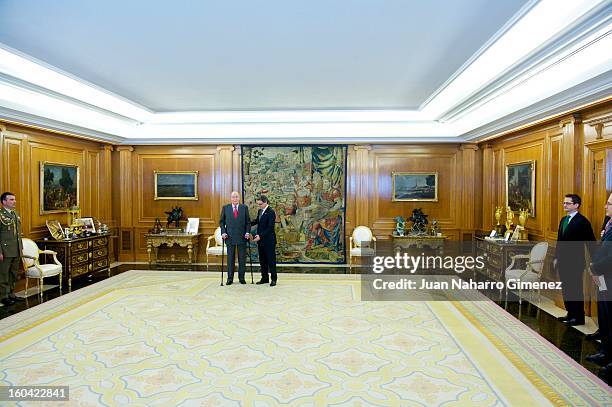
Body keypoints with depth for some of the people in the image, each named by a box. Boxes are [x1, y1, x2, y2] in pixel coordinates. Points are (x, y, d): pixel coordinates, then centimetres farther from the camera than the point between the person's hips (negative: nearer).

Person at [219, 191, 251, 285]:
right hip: (230, 237, 0)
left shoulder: (244, 208, 4)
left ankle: (241, 278, 15)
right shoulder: (225, 208, 5)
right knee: (230, 258, 4)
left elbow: (248, 222, 6)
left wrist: (247, 232, -6)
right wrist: (223, 232, -5)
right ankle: (230, 278, 13)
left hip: (242, 237, 0)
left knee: (242, 258, 5)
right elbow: (222, 222, 8)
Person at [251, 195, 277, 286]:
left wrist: (260, 236, -23)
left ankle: (273, 279, 9)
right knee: (262, 260, 12)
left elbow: (270, 228, -20)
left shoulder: (271, 212, -14)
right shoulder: (260, 211, 10)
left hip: (269, 241, -8)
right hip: (260, 240, 8)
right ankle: (264, 278, 21)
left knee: (271, 260, 0)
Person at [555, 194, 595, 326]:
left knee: (576, 290, 1)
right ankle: (570, 314, 27)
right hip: (563, 261, 8)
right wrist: (556, 257, 15)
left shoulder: (582, 221, -12)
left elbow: (591, 242, -12)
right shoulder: (563, 220, 12)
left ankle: (579, 317, 13)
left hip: (575, 262, -8)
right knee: (566, 289, 15)